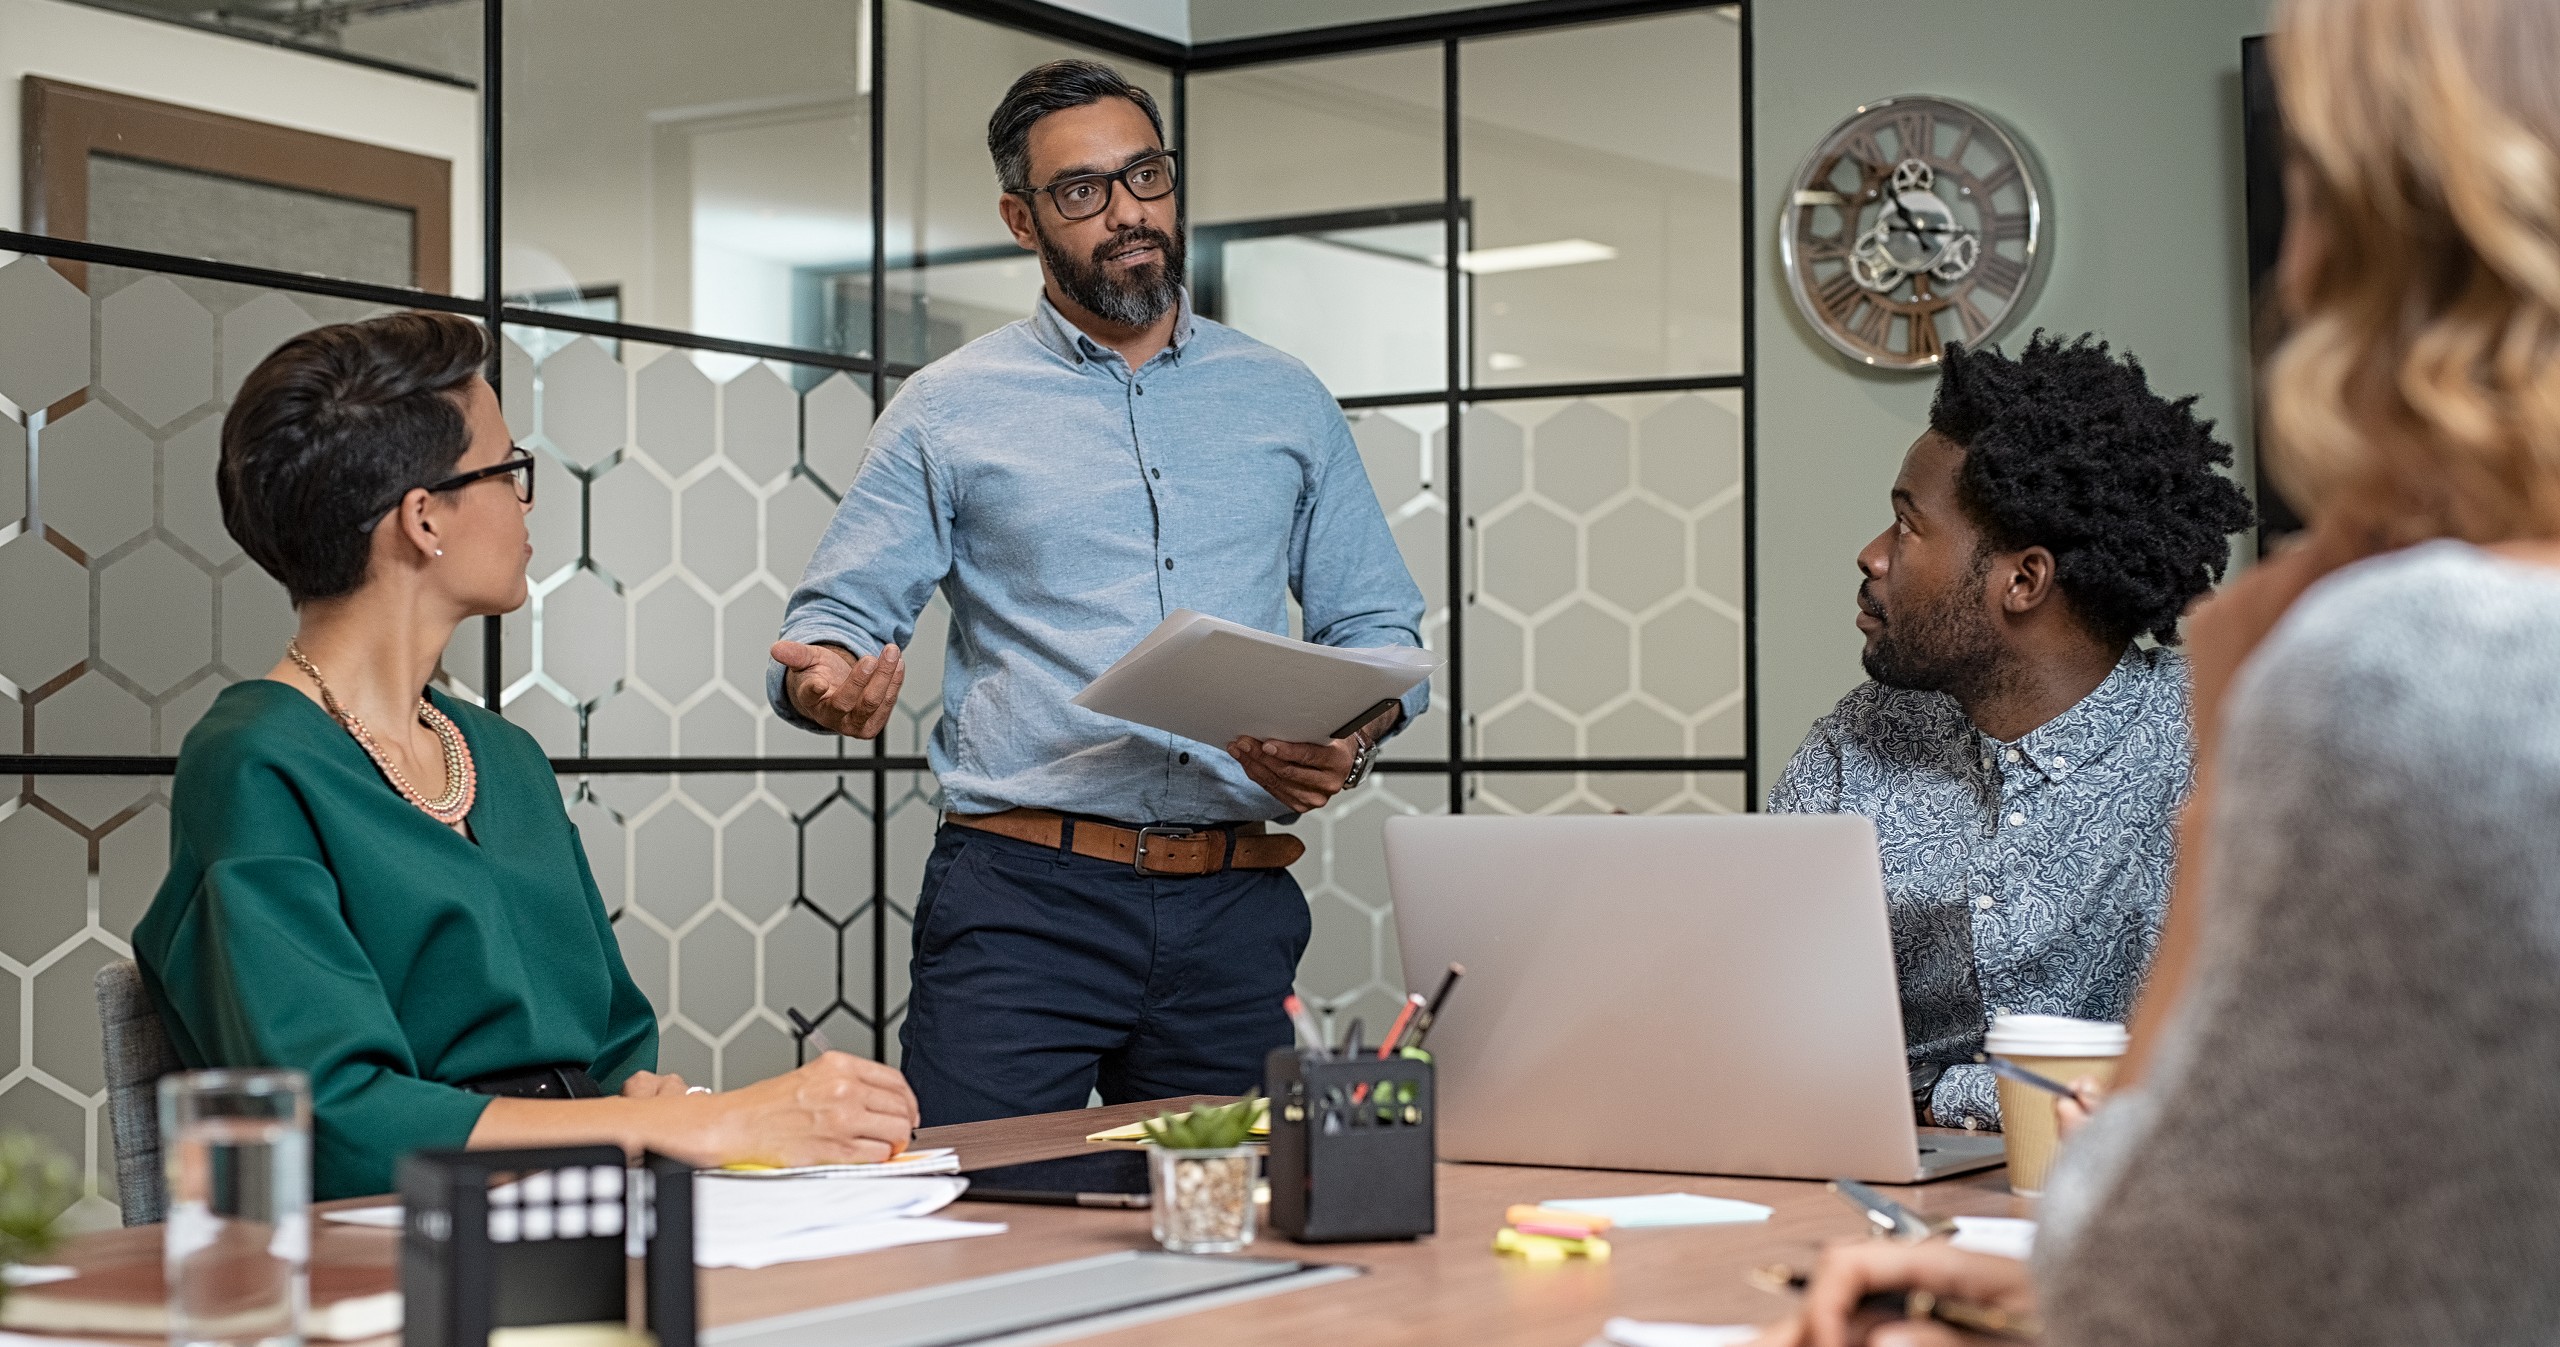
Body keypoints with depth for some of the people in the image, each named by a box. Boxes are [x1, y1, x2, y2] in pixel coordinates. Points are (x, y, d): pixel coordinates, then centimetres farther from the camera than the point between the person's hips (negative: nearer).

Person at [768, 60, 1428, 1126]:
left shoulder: (1284, 402, 14)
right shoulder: (948, 410, 7)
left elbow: (1375, 625, 17)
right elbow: (839, 614, 5)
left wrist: (1351, 741, -5)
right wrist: (826, 681, -19)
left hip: (1234, 913, 2)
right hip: (1022, 895, -2)